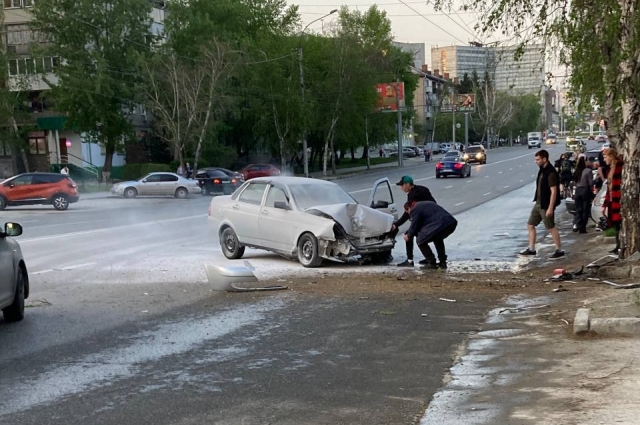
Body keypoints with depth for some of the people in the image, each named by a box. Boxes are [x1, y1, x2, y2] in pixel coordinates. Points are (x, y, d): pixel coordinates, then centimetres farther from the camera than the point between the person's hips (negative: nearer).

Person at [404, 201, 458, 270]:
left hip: (441, 225, -9)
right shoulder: (426, 204, 32)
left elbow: (414, 226, 7)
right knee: (438, 239, 36)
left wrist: (408, 236, 27)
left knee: (420, 241, 8)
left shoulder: (414, 210, 4)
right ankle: (443, 263, 34)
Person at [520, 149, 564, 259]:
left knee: (551, 228, 0)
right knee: (530, 225, 12)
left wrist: (550, 208, -24)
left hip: (546, 205, -10)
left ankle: (559, 251, 11)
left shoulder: (551, 173, -20)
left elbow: (554, 191, -22)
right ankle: (531, 249, 20)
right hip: (538, 203, 10)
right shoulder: (542, 170, 8)